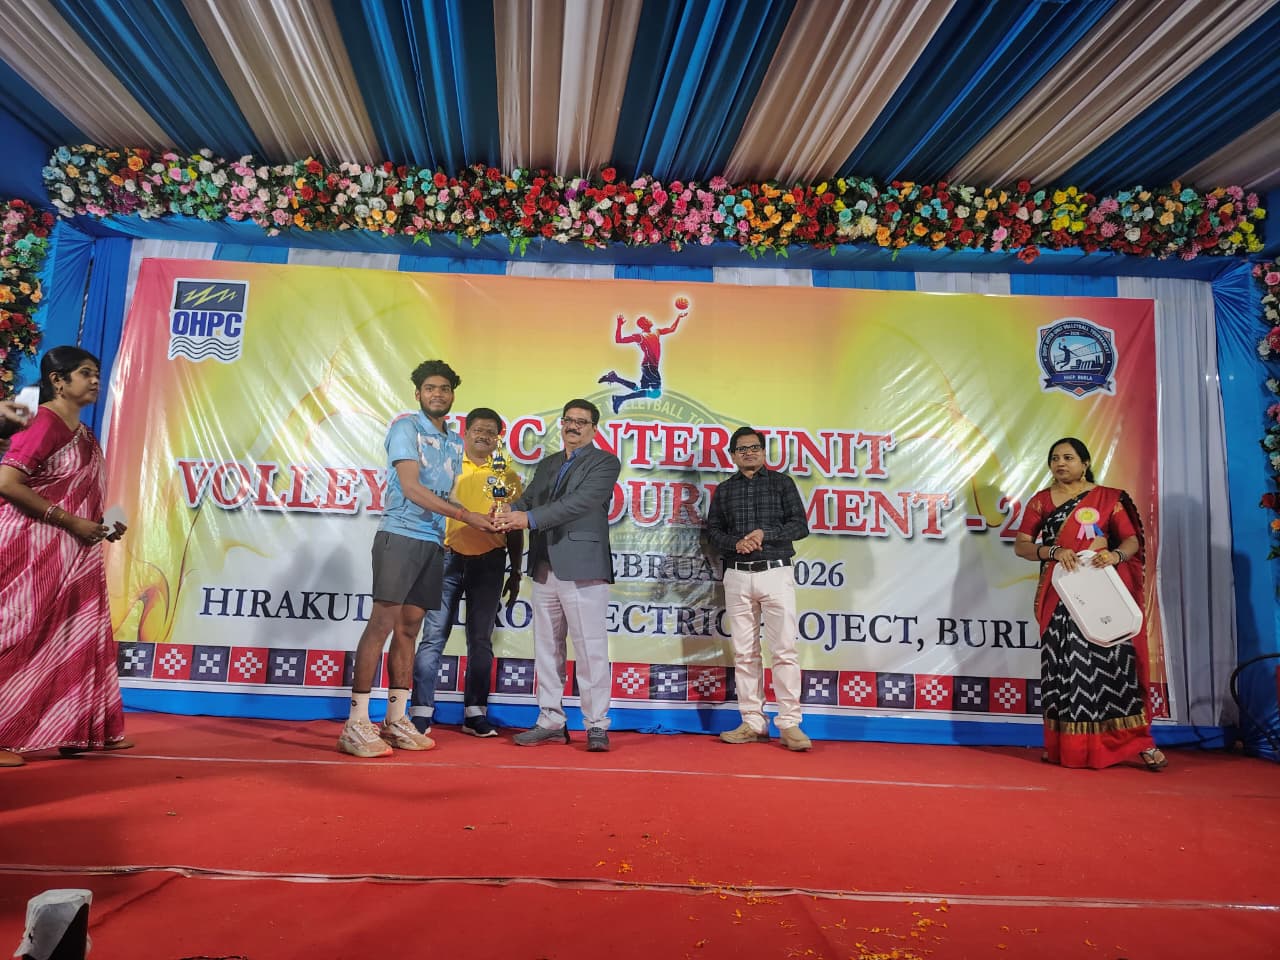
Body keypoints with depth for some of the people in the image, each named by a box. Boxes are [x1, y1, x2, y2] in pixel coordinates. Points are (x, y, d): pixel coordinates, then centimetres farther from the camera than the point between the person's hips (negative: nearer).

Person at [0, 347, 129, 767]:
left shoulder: (83, 435, 13)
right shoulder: (44, 424, -12)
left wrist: (103, 526, 3)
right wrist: (70, 522, -18)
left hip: (74, 554, 9)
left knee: (80, 637, 10)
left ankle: (82, 731, 18)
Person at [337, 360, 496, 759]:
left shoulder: (455, 442, 18)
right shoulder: (406, 427, -3)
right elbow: (411, 488, -14)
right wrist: (466, 515, -17)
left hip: (433, 543, 7)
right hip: (400, 536, -7)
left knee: (409, 628, 7)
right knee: (382, 624, -10)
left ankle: (396, 721, 12)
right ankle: (356, 724, -6)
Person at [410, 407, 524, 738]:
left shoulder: (507, 476, 9)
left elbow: (515, 530, 11)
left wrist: (516, 574, 7)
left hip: (489, 564, 2)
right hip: (448, 558, -1)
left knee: (481, 640, 7)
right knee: (434, 636, -3)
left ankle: (475, 714, 14)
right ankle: (421, 713, 2)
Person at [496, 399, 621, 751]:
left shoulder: (604, 462, -1)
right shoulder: (547, 465, 21)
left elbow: (580, 502, -14)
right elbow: (527, 499, 11)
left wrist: (530, 518, -21)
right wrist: (509, 514, -13)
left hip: (582, 568, -7)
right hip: (545, 569, 7)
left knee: (590, 649, -4)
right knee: (547, 649, 10)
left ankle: (597, 726, 4)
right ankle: (551, 722, 19)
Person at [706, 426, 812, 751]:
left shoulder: (781, 483, 8)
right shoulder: (724, 490, 15)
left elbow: (800, 525, 2)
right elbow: (713, 530, 10)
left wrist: (765, 534, -13)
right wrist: (736, 543, -10)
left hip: (776, 573, -2)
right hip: (738, 577, 3)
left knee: (784, 650, -8)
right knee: (745, 653, 4)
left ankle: (789, 724, -4)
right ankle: (752, 723, 10)